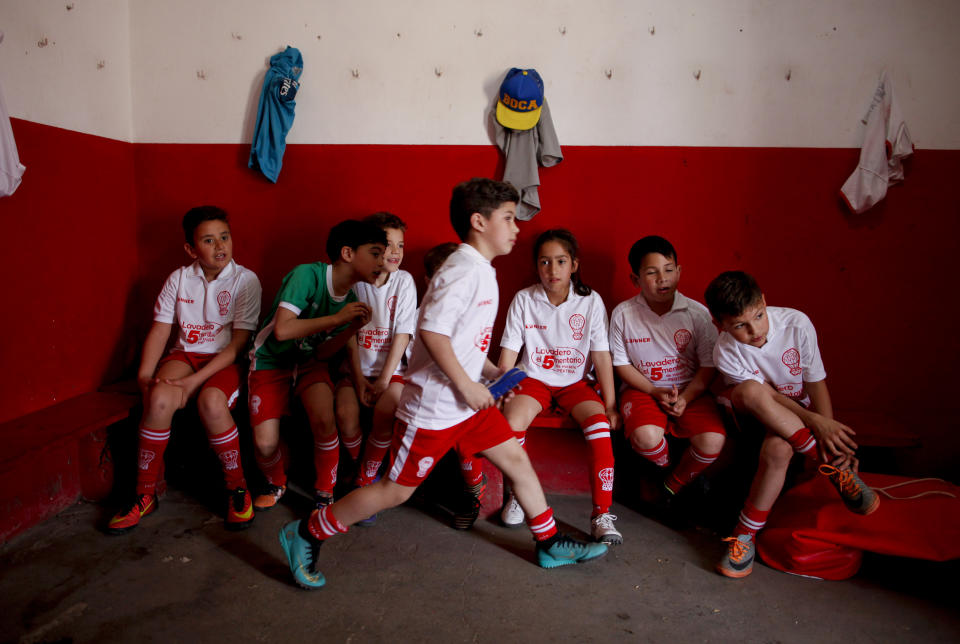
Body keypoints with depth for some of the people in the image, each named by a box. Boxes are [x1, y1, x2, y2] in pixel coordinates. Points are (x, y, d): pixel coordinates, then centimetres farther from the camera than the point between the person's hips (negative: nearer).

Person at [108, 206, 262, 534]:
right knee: (159, 397, -30)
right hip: (184, 354, 3)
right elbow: (160, 330, 6)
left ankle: (238, 488, -11)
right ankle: (145, 494, -9)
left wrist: (195, 381, -19)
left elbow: (239, 342, -10)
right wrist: (145, 375, -11)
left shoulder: (245, 280, -5)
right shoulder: (179, 279, 7)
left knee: (212, 401, -35)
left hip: (225, 360, -3)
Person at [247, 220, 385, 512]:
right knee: (265, 445, -15)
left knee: (324, 421, -24)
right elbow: (282, 330, -32)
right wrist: (336, 318, -28)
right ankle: (276, 483, 21)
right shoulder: (308, 274, -23)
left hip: (308, 362, 4)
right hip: (271, 361, -4)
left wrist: (353, 327, -18)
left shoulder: (351, 299, -3)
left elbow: (322, 353, -3)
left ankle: (324, 492, 1)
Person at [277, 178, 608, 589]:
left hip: (469, 402, 9)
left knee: (516, 459, 12)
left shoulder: (482, 272, 12)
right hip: (433, 406, -9)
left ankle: (551, 544, 29)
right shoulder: (462, 272, -20)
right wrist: (467, 386, -22)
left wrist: (492, 372, 12)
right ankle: (305, 534, 18)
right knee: (397, 489, 2)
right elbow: (432, 332, -28)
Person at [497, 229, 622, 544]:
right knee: (511, 421, -28)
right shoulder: (523, 300, -5)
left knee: (600, 423, -27)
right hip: (533, 379, 0)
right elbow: (508, 353, -2)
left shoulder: (590, 301, -6)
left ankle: (602, 515, -18)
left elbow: (601, 357, -5)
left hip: (574, 383, 0)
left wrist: (611, 406, -7)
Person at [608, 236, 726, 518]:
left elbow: (708, 366, -1)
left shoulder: (697, 313, -3)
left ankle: (674, 483, 8)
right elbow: (621, 364, 1)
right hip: (643, 388, -1)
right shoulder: (623, 314, -3)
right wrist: (656, 392, -12)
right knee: (645, 437, -31)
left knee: (713, 441, -24)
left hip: (690, 390, 1)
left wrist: (686, 397, -17)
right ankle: (668, 467, 9)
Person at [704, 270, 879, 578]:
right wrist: (815, 422, -28)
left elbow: (816, 382, -11)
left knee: (777, 447, -36)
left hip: (803, 409, 0)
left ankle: (745, 535, -22)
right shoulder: (726, 353, -19)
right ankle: (837, 466, -27)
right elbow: (767, 395, -17)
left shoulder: (796, 324, -20)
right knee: (749, 391, -37)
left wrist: (827, 431, -19)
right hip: (758, 415, 1)